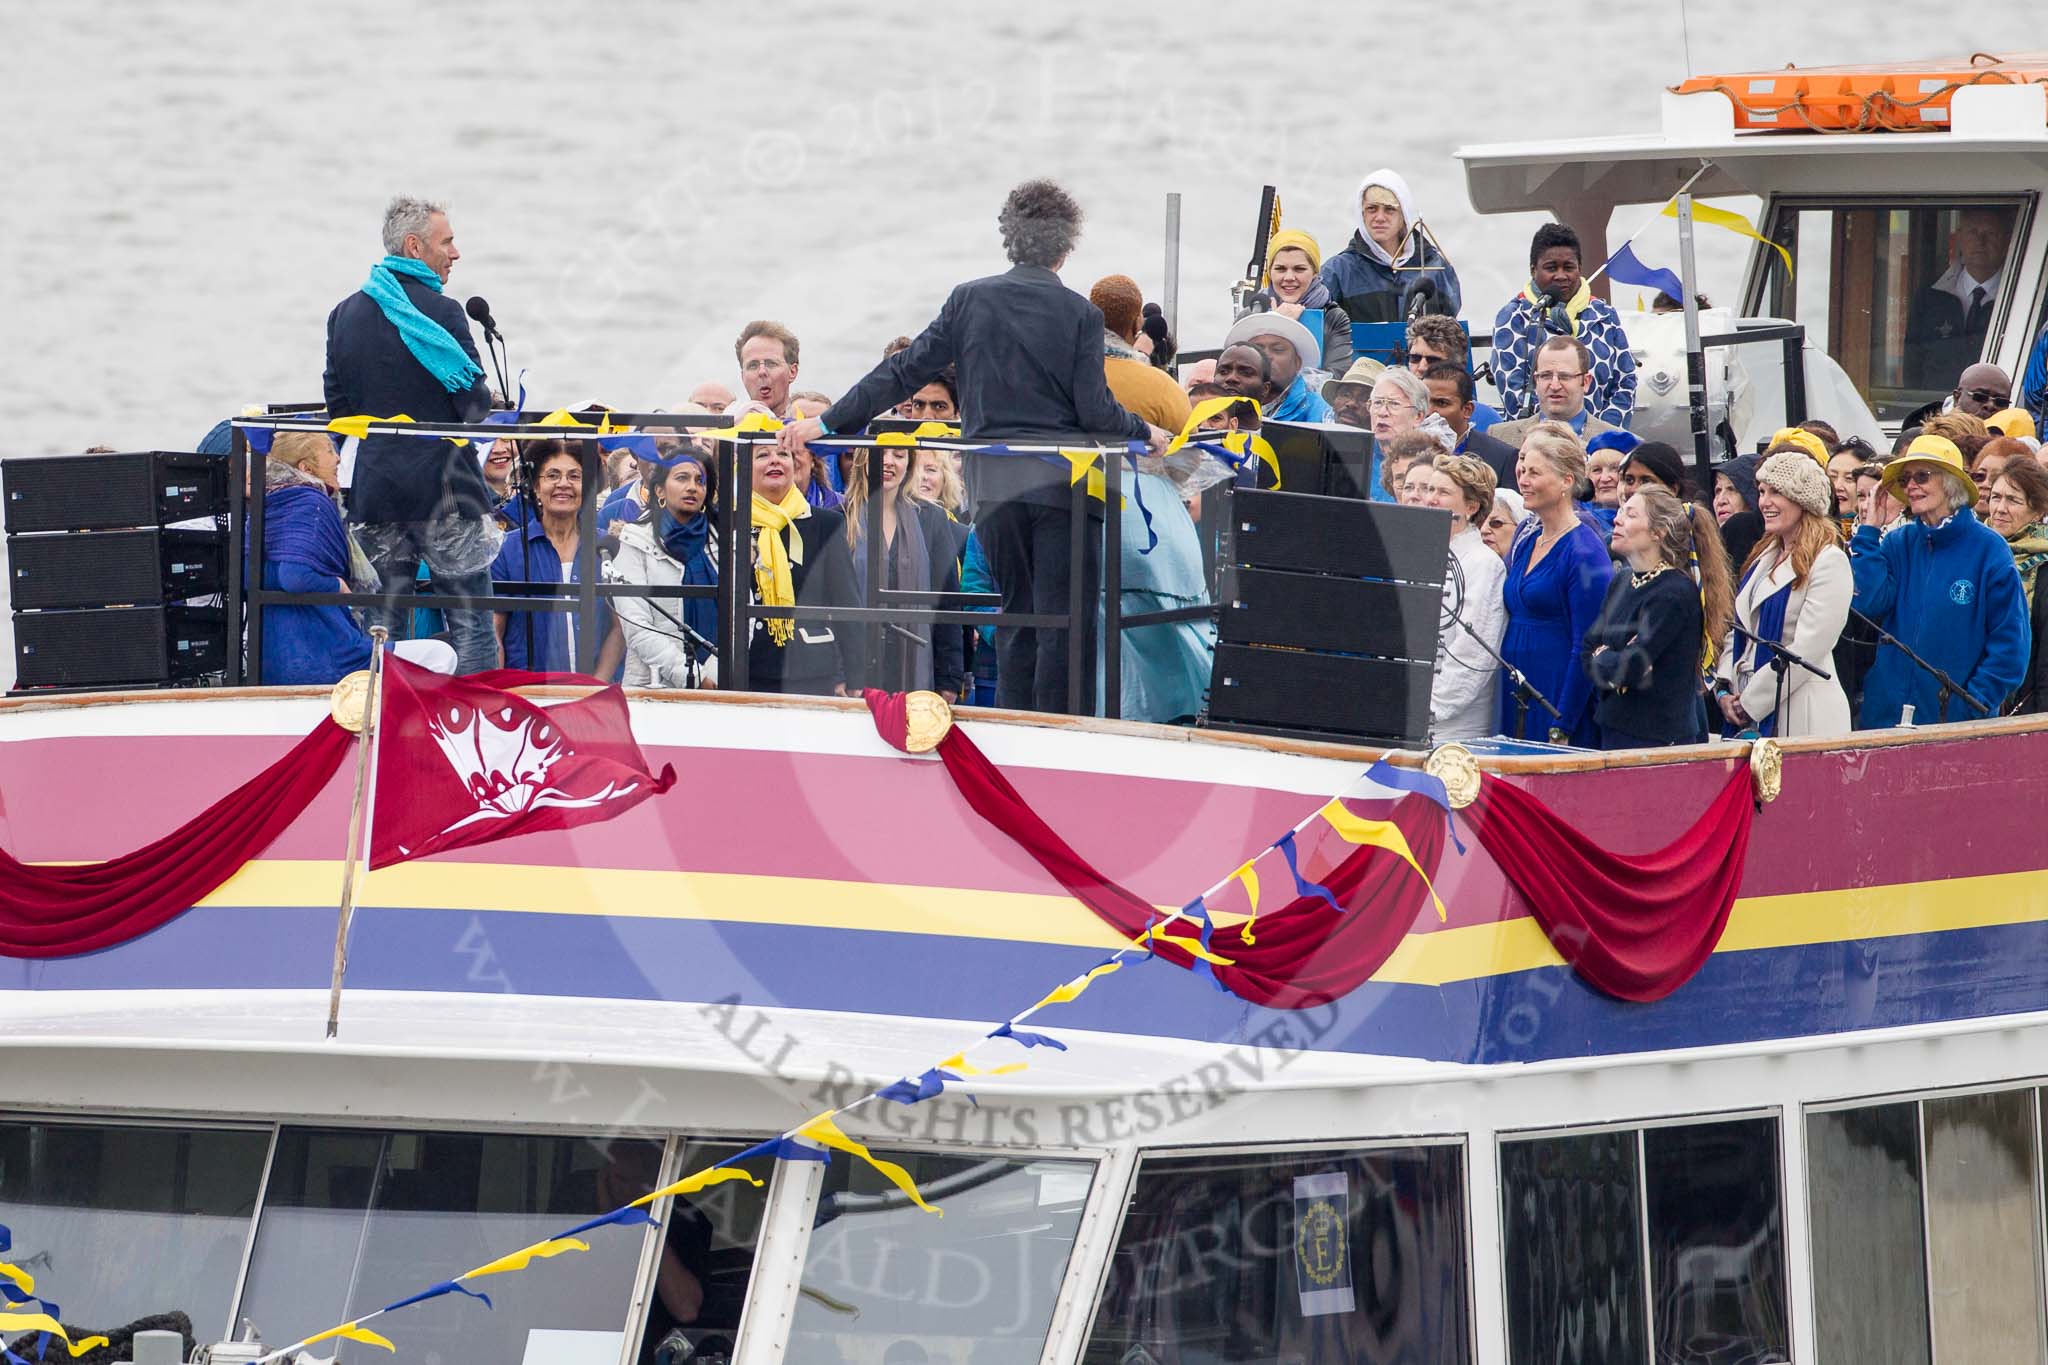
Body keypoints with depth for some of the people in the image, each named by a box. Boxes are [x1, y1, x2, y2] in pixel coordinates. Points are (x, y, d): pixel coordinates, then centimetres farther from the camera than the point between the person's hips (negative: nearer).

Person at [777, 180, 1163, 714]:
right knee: (1063, 621, -1)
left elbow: (905, 372, 2)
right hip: (1061, 483, -3)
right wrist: (1145, 433, 12)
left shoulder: (970, 300, 2)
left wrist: (827, 423, 8)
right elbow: (1095, 410, -7)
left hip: (994, 484, 3)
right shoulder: (1079, 314, -4)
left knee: (1016, 616, 13)